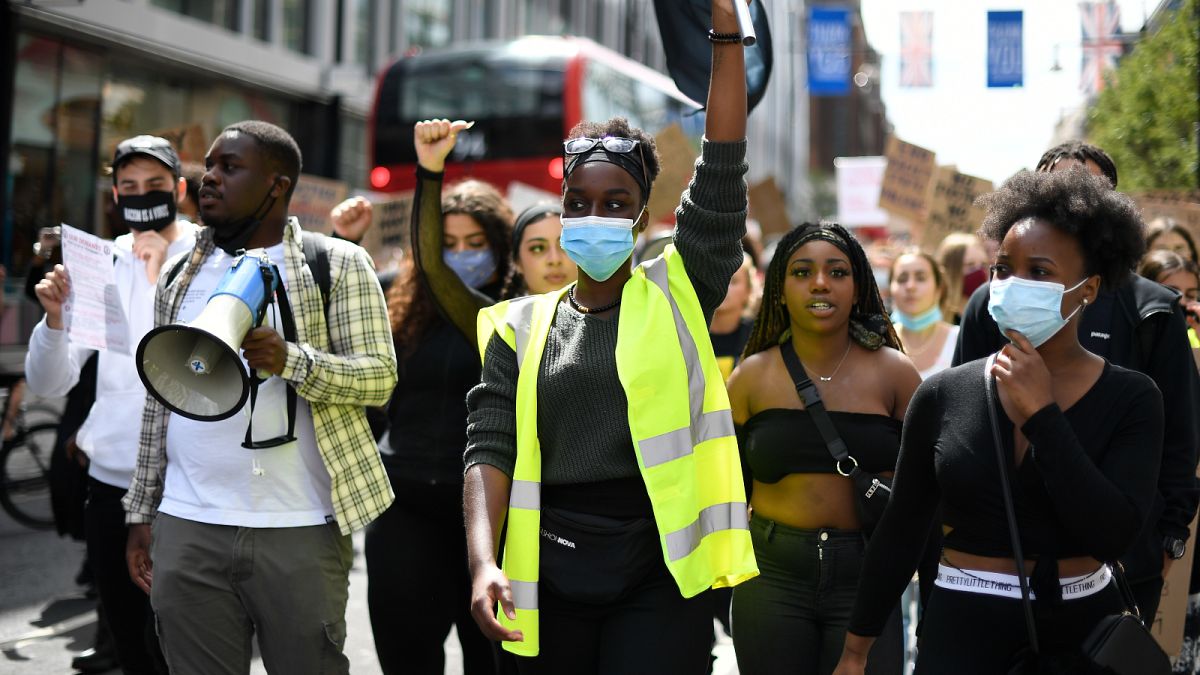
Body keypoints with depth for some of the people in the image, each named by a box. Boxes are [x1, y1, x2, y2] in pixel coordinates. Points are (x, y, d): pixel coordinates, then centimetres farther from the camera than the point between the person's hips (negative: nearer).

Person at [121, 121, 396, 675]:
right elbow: (160, 400, 17)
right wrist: (140, 514, 14)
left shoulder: (338, 265, 2)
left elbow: (380, 375, -6)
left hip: (299, 530, -3)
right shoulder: (181, 274, 15)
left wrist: (289, 360, -22)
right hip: (187, 531, 4)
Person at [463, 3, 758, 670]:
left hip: (661, 572, -2)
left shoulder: (677, 296, 4)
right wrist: (484, 560, -15)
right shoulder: (521, 327, 8)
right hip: (551, 572, 2)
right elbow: (490, 448, 1)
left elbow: (722, 174, -5)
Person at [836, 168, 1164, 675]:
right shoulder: (943, 395, -3)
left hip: (1086, 628, 0)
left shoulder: (1131, 399, -7)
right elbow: (900, 532, 3)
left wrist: (1041, 414, -19)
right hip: (962, 628, 0)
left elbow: (1114, 535, -19)